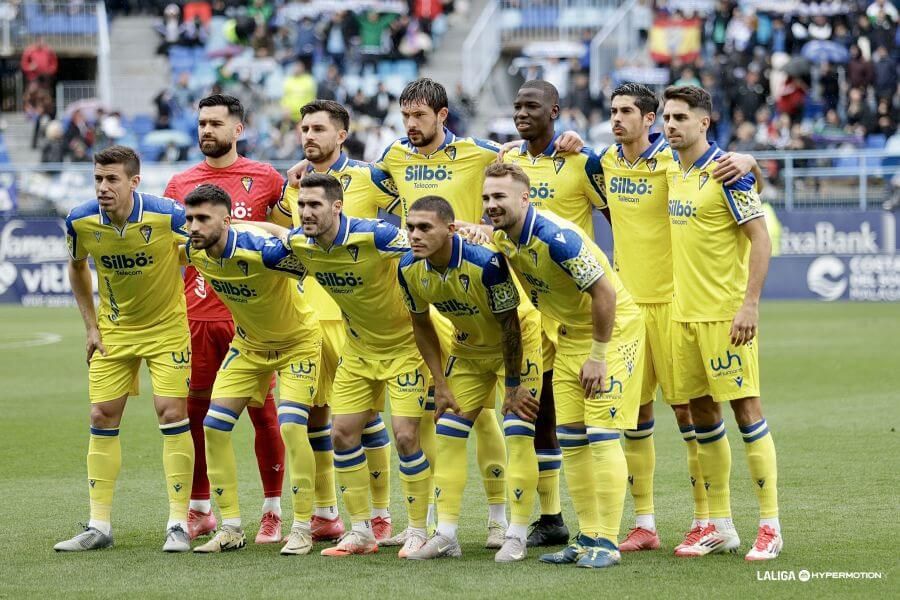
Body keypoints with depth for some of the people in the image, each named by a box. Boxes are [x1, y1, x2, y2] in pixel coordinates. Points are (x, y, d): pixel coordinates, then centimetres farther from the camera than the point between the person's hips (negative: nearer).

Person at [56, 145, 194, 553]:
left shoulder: (167, 216, -25)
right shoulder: (81, 221, -13)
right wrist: (91, 325, 5)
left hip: (167, 326, -3)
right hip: (113, 330, 4)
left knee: (171, 413, -11)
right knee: (102, 417, 1)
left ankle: (178, 524, -3)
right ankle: (99, 526, 8)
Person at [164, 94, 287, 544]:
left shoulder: (264, 178, 2)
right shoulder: (180, 184, 10)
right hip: (196, 316, 3)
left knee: (262, 411, -1)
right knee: (192, 412, 4)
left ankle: (273, 511, 7)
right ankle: (199, 510, 15)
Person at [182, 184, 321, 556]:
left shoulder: (259, 247, -35)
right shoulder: (194, 251, -17)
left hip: (297, 341, -6)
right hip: (248, 344, 6)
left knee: (291, 426, -20)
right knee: (214, 425, -3)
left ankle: (302, 528, -9)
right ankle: (231, 528, 6)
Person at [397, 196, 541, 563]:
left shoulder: (485, 262, -36)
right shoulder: (409, 269, -18)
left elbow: (509, 325, -25)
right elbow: (422, 325, 0)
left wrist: (513, 387, -18)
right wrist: (441, 384, -2)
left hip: (519, 341, -6)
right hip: (468, 347, 6)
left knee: (518, 433, -13)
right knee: (448, 433, 1)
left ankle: (516, 536, -6)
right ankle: (446, 535, 6)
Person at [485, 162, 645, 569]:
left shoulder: (555, 236, -29)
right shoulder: (502, 239, -4)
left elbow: (605, 292, -26)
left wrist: (598, 356, -22)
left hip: (613, 328, -8)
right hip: (571, 333, 8)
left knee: (601, 434, -10)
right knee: (570, 438, 5)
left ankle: (608, 543, -6)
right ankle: (588, 536, 12)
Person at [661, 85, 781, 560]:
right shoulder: (671, 173, 11)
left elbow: (760, 239, -13)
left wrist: (750, 303, -19)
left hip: (725, 312, -7)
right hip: (684, 312, 7)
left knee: (745, 407, -6)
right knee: (701, 413, 9)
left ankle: (770, 526, -2)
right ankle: (719, 526, 15)